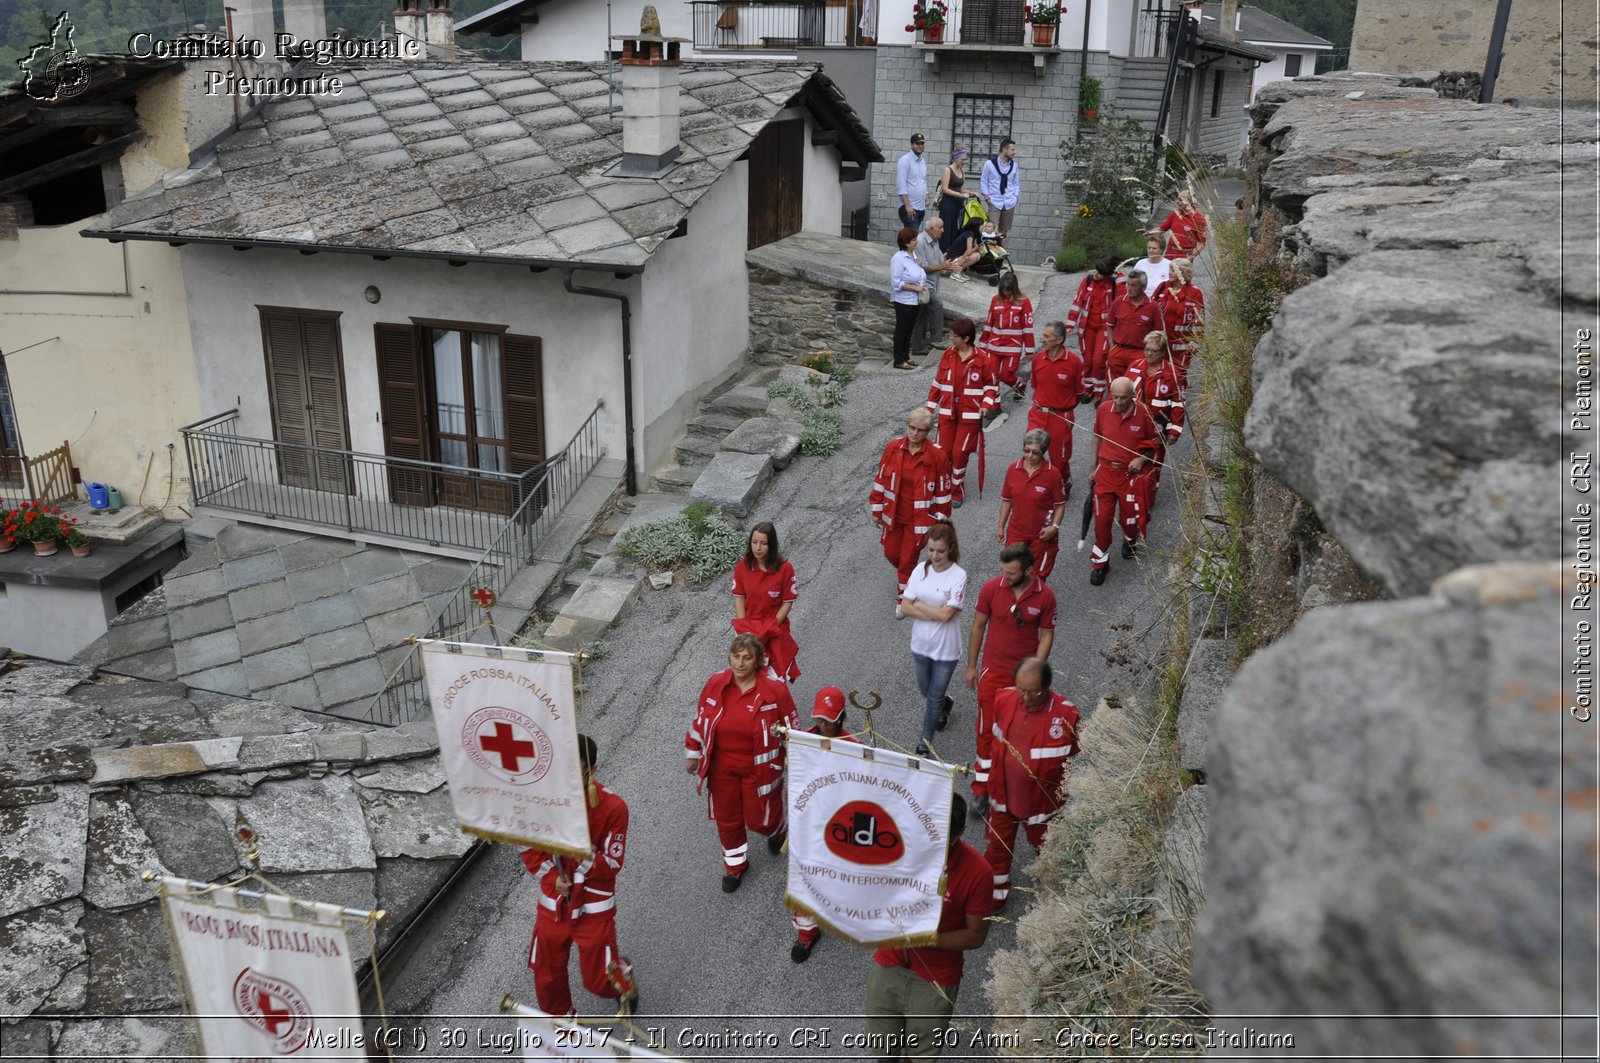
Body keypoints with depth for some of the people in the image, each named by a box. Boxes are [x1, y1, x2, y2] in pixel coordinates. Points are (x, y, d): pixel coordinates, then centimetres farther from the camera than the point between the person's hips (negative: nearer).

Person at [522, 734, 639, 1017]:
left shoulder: (613, 807, -21)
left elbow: (611, 866, -17)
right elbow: (528, 848, 2)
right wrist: (551, 877, -14)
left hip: (594, 907, -3)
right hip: (553, 904, 3)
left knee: (598, 980, 6)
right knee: (547, 975, 13)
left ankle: (625, 985, 42)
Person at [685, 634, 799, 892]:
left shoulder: (775, 689, -19)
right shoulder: (715, 684, -10)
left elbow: (790, 729, -8)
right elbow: (700, 720, 4)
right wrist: (692, 754, 10)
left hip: (760, 769, -3)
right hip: (722, 768, 3)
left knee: (759, 819, 10)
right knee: (726, 818, 15)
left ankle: (777, 830, 48)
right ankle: (736, 864, 41)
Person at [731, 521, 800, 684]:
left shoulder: (784, 568, -16)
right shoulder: (742, 566, -8)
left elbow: (788, 602, -10)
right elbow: (739, 598, -3)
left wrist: (771, 627, -14)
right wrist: (744, 629, -11)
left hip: (776, 629, -2)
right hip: (749, 629, 2)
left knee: (774, 676, 4)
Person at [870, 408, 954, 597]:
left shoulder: (937, 455, -17)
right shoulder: (893, 447, -9)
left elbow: (943, 490, -8)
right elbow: (881, 479, 0)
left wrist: (941, 520, -4)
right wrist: (876, 509, 4)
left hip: (919, 518, -3)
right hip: (893, 514, 3)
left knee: (908, 559, 7)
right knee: (891, 553, 18)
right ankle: (905, 574, 52)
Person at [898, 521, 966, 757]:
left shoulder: (958, 576, -18)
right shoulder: (920, 570, -5)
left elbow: (946, 614, -24)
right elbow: (905, 607, -9)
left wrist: (918, 606, -14)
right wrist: (935, 612, -19)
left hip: (946, 648, -5)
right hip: (921, 644, 5)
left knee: (934, 698, 8)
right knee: (925, 691, 24)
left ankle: (926, 743, 24)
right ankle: (946, 703, 56)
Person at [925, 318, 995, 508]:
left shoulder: (981, 360, -8)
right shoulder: (948, 355, 3)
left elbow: (991, 385, 2)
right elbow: (937, 382, 11)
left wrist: (986, 404, -13)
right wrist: (931, 407, 11)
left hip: (969, 415, -3)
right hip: (947, 412, 4)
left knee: (960, 453, -1)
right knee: (944, 451, 4)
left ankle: (957, 493, 16)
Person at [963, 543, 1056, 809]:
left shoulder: (1045, 596, -15)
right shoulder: (991, 588, -14)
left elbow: (1046, 636, -5)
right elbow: (978, 626, -2)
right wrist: (971, 667, 2)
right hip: (993, 672, 0)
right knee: (987, 730, 4)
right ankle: (982, 788, 16)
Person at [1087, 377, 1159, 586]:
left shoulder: (1143, 413, -12)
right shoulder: (1103, 409, -6)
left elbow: (1153, 441, 4)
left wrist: (1141, 459, -13)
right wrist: (1093, 468, 11)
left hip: (1130, 473, -1)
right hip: (1106, 470, 1)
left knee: (1128, 517, 11)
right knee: (1102, 518, -2)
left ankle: (1130, 540, 47)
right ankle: (1100, 561, 13)